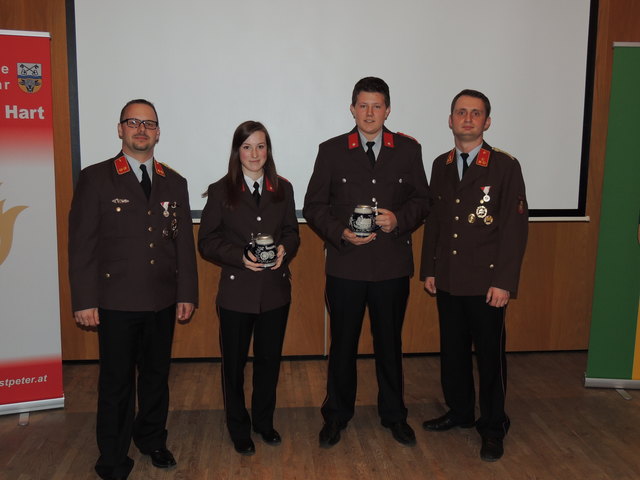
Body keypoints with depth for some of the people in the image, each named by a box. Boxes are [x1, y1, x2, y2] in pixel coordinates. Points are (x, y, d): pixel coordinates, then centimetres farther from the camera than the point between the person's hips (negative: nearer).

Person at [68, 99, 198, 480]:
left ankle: (153, 440, 37)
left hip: (163, 302, 4)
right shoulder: (96, 178, -3)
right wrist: (85, 300, -9)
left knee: (157, 376, 16)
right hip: (116, 302, -3)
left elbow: (185, 244, 7)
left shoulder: (175, 183, 9)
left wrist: (187, 294, 4)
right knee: (116, 383, 8)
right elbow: (82, 244, -5)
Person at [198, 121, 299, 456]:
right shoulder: (220, 191, -3)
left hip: (275, 290, 3)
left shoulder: (283, 189, 5)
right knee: (234, 362, 10)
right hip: (237, 292, -2)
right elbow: (206, 242, -5)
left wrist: (284, 250, -13)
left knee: (270, 359, 15)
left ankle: (264, 421, 37)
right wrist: (240, 257, -20)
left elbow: (292, 232, 9)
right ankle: (239, 428, 31)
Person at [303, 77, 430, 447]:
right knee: (343, 344, 11)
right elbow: (314, 206, 1)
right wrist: (340, 232, -15)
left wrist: (399, 219, -12)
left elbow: (422, 199, 7)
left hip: (393, 266, 1)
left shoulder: (409, 150, 4)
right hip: (345, 265, -1)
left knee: (390, 343, 14)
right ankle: (337, 416, 29)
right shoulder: (331, 151, 1)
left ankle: (394, 414, 33)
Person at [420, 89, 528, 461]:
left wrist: (504, 282, -14)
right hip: (448, 280, 5)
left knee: (490, 355, 7)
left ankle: (493, 426, 24)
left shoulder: (505, 166, -7)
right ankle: (460, 412, 34)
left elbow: (516, 228, -10)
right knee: (452, 351, 14)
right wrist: (428, 268, 8)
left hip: (486, 282, -4)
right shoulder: (441, 166, 9)